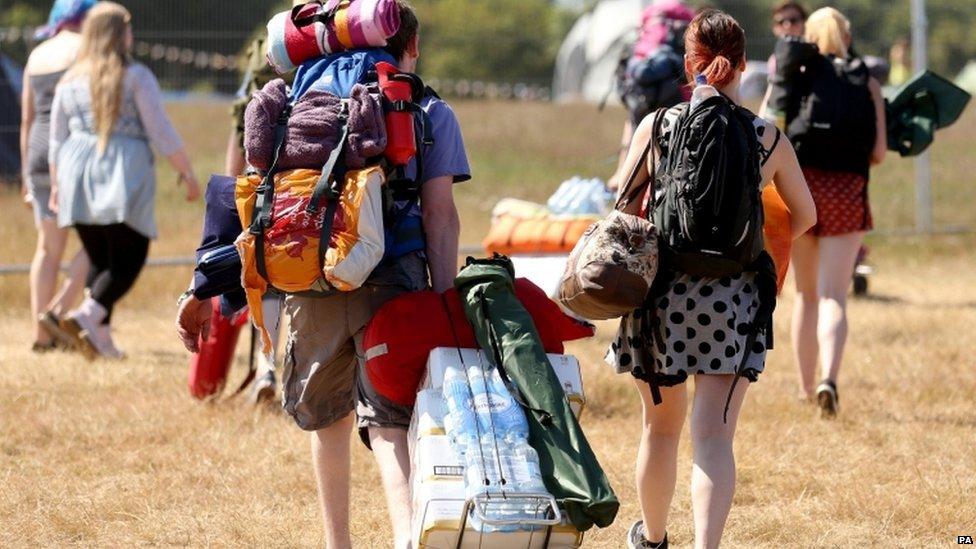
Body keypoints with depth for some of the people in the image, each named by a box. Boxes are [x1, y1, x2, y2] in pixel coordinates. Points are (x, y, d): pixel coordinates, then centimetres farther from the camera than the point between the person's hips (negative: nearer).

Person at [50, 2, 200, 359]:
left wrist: (56, 186, 24)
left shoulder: (70, 82, 10)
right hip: (124, 180, -5)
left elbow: (57, 140, 14)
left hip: (79, 181, 5)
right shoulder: (136, 78, -4)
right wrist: (187, 172, 3)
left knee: (99, 260, 14)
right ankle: (86, 316, -23)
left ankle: (101, 337, 5)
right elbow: (161, 132, -7)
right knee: (129, 260, -3)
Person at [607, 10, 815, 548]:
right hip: (733, 297, -1)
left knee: (661, 425, 19)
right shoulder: (769, 140, -1)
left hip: (662, 290, 1)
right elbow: (804, 216, 12)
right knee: (714, 434, -5)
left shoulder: (656, 126, -3)